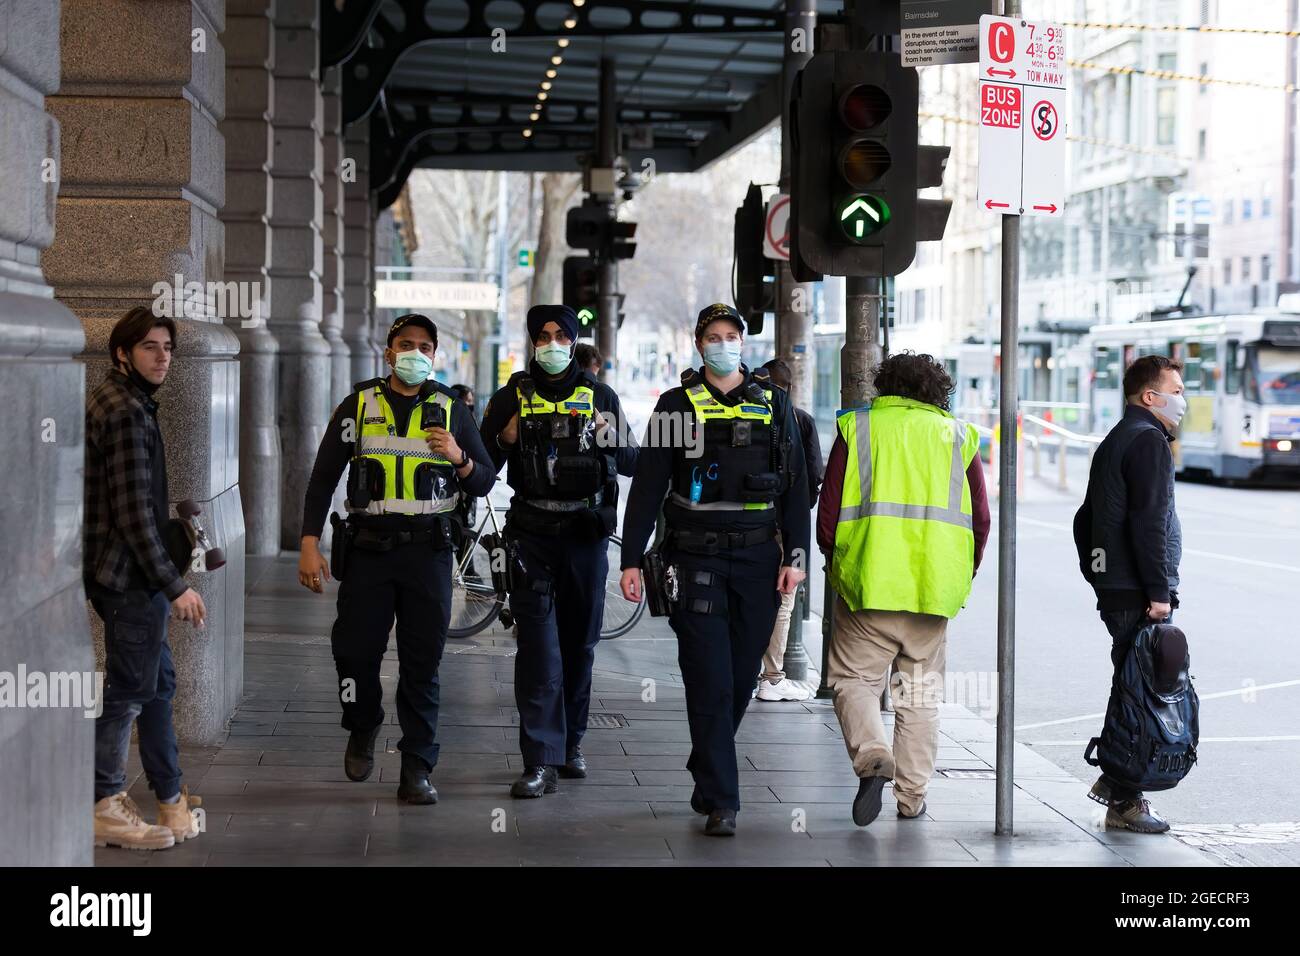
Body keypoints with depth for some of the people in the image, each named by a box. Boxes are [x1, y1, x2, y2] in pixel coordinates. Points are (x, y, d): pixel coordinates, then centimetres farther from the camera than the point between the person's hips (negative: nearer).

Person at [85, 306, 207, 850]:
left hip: (119, 572, 11)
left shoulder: (117, 400, 13)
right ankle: (105, 807, 5)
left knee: (158, 681, 16)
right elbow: (133, 512, -23)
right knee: (129, 688, -3)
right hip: (130, 572, -11)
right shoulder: (126, 412, -18)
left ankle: (170, 796, 25)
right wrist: (174, 585, -22)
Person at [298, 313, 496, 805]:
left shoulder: (451, 410, 8)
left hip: (428, 548, 0)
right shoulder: (359, 405, 7)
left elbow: (484, 482, 10)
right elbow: (324, 476, 5)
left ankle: (416, 770, 5)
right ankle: (363, 727, 27)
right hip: (368, 544, 0)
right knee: (355, 650, -3)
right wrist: (310, 546, -4)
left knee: (422, 663, -1)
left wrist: (459, 458, -12)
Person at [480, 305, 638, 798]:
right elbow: (482, 463, 9)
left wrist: (611, 441, -12)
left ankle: (571, 742, 27)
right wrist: (506, 439, -10)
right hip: (532, 533, -2)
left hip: (586, 533, 2)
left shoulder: (600, 397, 8)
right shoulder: (511, 397, 6)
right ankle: (541, 761, -13)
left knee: (579, 642, 10)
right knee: (538, 646, -10)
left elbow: (632, 463, 9)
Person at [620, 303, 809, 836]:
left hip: (757, 560, 2)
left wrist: (795, 555, 1)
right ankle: (721, 802, -7)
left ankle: (706, 776, 27)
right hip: (696, 558, -2)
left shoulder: (773, 405, 10)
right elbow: (647, 487, 4)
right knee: (710, 683, -8)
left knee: (741, 679, 7)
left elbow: (795, 487, 10)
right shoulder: (677, 405, 5)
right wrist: (632, 560, -1)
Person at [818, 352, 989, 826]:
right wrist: (959, 578, 18)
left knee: (853, 679, 7)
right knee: (921, 692, 13)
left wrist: (838, 567, 15)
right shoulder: (957, 436, 10)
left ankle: (872, 757, -18)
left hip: (867, 586, -2)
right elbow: (981, 522, 6)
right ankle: (912, 796, 15)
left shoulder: (857, 428, 5)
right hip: (933, 591, 2)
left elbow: (828, 515, 0)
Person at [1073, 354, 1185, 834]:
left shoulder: (1112, 443, 21)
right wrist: (1159, 591, -19)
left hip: (1114, 591, 10)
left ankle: (1114, 779, 22)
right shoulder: (1148, 440, -11)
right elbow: (1149, 521, -19)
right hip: (1139, 595, -10)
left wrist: (1098, 577, 25)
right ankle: (1124, 802, -5)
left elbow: (1086, 519, 26)